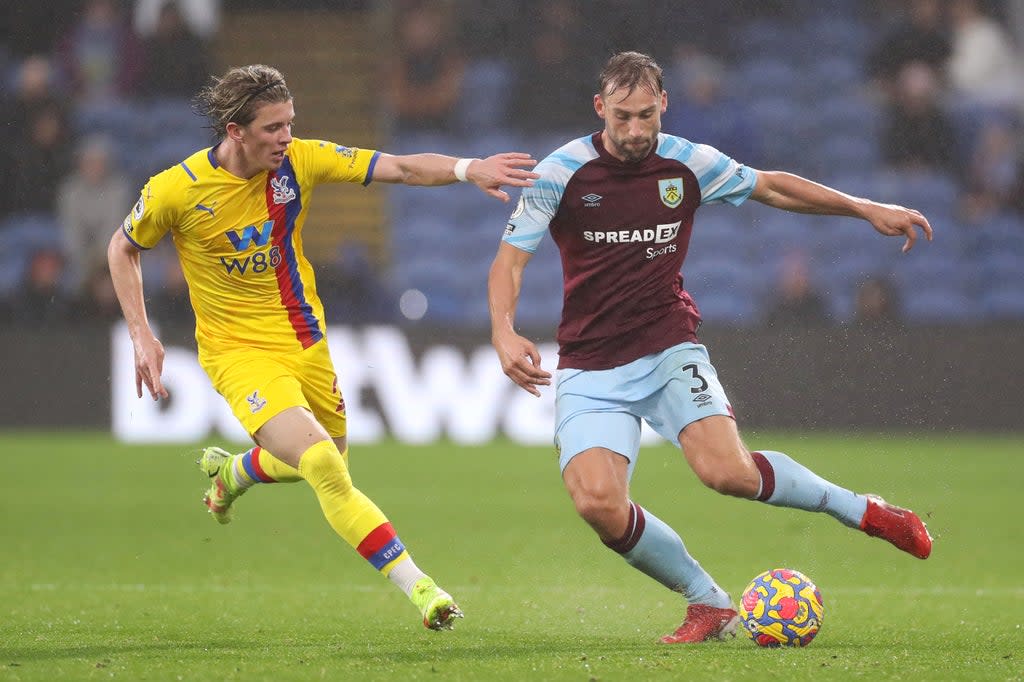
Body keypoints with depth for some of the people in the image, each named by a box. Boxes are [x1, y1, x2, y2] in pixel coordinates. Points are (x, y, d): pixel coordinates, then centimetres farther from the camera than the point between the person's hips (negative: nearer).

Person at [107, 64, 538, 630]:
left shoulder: (299, 160, -10)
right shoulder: (176, 190, -17)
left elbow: (398, 168, -17)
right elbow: (123, 248, 1)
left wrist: (466, 169, -34)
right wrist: (140, 335, -7)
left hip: (306, 342, 5)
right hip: (240, 352, -5)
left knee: (329, 468, 22)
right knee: (323, 467, -24)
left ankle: (232, 472, 53)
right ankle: (417, 587, -22)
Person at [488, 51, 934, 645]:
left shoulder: (689, 164, -1)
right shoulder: (560, 174, -8)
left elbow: (773, 187, 14)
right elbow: (511, 260, -8)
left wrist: (868, 209, 12)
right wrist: (505, 333, -27)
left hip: (669, 350, 0)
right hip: (590, 368, 0)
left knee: (726, 470, -25)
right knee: (598, 503, -22)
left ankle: (861, 510, -1)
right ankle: (710, 604, -3)